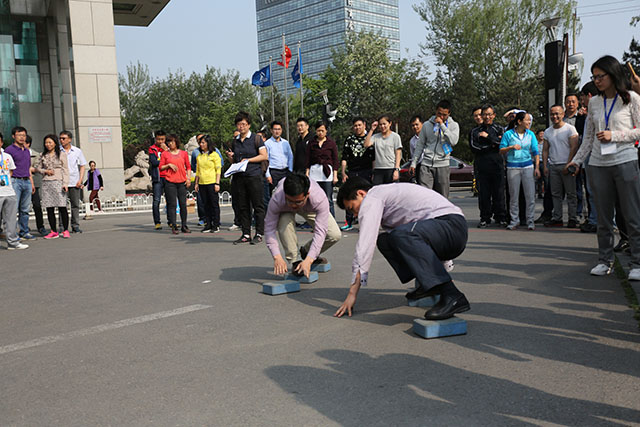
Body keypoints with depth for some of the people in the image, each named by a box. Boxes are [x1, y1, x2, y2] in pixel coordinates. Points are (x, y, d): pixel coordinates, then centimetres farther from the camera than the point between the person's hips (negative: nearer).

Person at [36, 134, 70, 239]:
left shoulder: (62, 154, 3)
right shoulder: (43, 155, 14)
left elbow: (65, 169, 0)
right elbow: (38, 168, 19)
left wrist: (65, 183, -9)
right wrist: (45, 171, -3)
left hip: (58, 182, -4)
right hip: (46, 182, 4)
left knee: (62, 207, -7)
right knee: (49, 208, 2)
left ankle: (65, 230, 1)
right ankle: (54, 231, 8)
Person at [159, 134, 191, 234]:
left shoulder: (183, 153, 10)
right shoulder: (165, 154, 7)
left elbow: (188, 167, 13)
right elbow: (161, 167, 7)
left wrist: (189, 178, 3)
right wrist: (169, 165, -9)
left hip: (182, 182, 2)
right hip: (170, 182, -1)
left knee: (183, 204, 2)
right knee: (172, 204, -3)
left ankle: (184, 226, 10)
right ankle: (174, 226, 2)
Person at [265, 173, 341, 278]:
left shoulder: (320, 198, -44)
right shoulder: (277, 200, -43)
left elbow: (320, 232, -41)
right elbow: (269, 229, -33)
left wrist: (308, 260, -49)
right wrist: (277, 257, -42)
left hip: (310, 208, 1)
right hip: (286, 210, -1)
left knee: (334, 235, -14)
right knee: (285, 223, -37)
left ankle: (305, 252, 14)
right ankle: (295, 261, -14)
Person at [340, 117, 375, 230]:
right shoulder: (349, 139, 12)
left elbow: (374, 158, 4)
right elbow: (344, 157, 12)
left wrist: (373, 173, -3)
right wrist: (343, 172, 4)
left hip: (366, 172, -2)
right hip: (352, 172, 2)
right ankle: (349, 222, 5)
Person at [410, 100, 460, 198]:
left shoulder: (453, 125, 7)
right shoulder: (427, 125, 11)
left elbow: (453, 141, -13)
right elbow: (420, 145, 15)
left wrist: (442, 125, -13)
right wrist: (413, 163, 10)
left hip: (442, 165, 0)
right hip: (426, 165, 1)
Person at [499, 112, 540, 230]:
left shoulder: (530, 134, 9)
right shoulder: (508, 134, 2)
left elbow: (535, 152, 10)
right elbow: (501, 151, 3)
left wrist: (537, 167, 2)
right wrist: (511, 147, -14)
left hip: (528, 166, 2)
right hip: (513, 167, -2)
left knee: (530, 195, -3)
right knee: (514, 195, 3)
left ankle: (530, 220, 4)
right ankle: (514, 220, 12)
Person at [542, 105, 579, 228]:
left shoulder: (570, 129, -1)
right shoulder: (547, 131, 14)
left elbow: (574, 147, -7)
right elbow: (545, 150, 16)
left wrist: (568, 164, -13)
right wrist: (545, 166, 5)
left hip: (566, 165, -5)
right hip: (553, 166, 5)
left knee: (571, 194, -2)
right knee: (556, 194, 5)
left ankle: (572, 219, 1)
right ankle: (557, 219, 8)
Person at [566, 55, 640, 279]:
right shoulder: (593, 102, 13)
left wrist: (614, 135, -11)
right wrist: (577, 160, 10)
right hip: (598, 165, 4)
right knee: (603, 217, 7)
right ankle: (605, 260, 16)